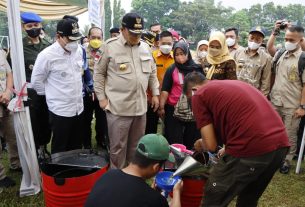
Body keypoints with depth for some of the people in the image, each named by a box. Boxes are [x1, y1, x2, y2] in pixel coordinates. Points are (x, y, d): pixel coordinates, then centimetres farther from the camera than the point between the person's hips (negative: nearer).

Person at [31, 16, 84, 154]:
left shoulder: (79, 50, 2)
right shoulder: (47, 55, -16)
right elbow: (36, 81, -7)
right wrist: (52, 95, -1)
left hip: (78, 108, 6)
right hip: (60, 110, -6)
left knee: (77, 146, 19)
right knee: (60, 149, 9)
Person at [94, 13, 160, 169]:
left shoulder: (145, 47, 9)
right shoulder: (110, 46, -6)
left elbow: (152, 73, 18)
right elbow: (99, 73, 0)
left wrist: (155, 93, 15)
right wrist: (102, 97, -4)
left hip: (140, 106, 5)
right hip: (118, 107, -5)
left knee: (136, 146, 18)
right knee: (118, 147, 6)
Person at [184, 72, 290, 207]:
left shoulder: (199, 95, 4)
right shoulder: (234, 84, 27)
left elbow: (211, 145, 1)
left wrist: (200, 145, 24)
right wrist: (228, 151, 42)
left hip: (253, 148, -8)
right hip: (280, 143, 8)